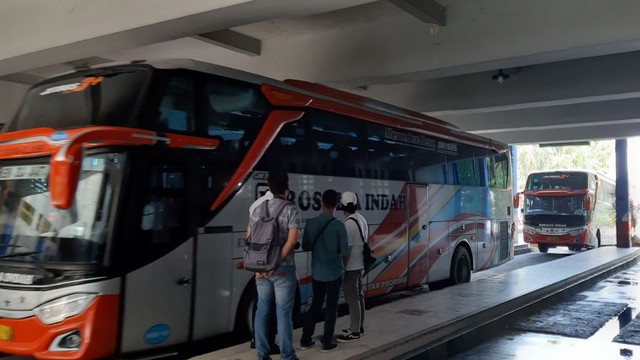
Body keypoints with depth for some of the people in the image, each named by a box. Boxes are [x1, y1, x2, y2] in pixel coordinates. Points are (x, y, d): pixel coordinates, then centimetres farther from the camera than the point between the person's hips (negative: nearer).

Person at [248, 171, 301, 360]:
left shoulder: (258, 209, 8)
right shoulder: (291, 209, -7)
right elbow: (291, 241, -16)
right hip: (283, 269, -4)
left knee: (262, 311, 12)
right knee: (284, 313, 1)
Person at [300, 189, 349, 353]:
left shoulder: (311, 223, -4)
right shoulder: (338, 225, -15)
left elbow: (305, 246, 4)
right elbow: (344, 250, -10)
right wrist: (343, 265, 10)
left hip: (317, 272, 4)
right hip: (334, 272, -4)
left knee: (315, 304, 17)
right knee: (331, 306, 6)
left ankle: (305, 340, 20)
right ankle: (327, 343, 10)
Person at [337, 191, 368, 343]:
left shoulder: (349, 224, -20)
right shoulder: (362, 219, 6)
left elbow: (347, 249, -19)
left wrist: (342, 269, -13)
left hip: (351, 267, -9)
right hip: (360, 265, 9)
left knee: (352, 299, -2)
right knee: (358, 296, 16)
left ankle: (354, 332, 4)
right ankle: (359, 327, 27)